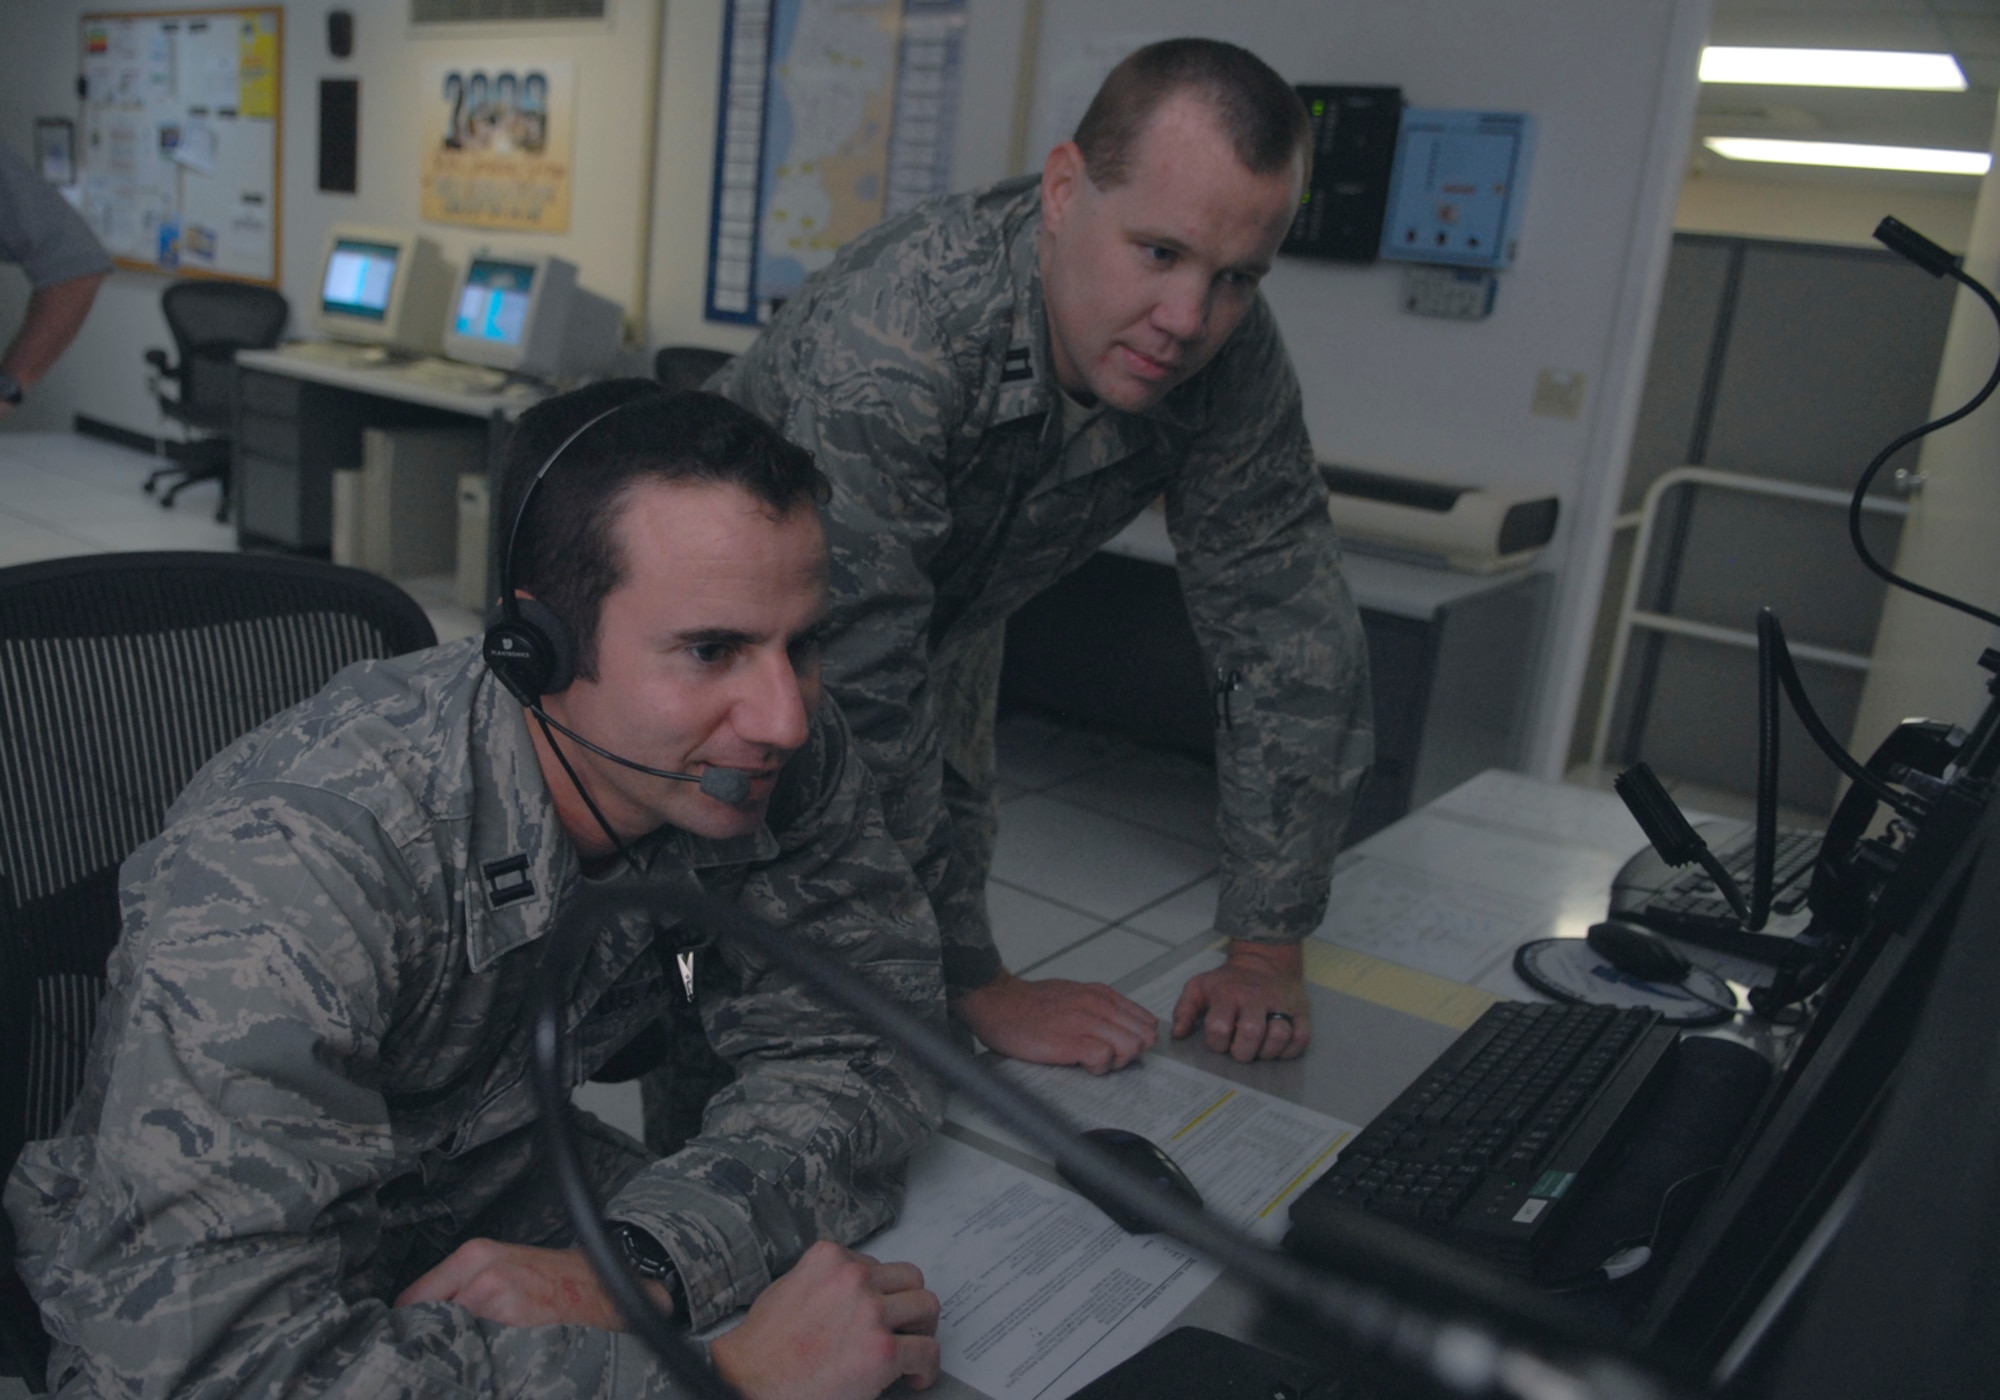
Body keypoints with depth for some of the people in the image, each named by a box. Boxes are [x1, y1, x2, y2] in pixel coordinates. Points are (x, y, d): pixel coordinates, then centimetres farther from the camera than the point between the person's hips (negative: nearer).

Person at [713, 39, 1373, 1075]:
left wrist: (1268, 950, -19)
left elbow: (1290, 634, -17)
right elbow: (860, 700, -40)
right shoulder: (888, 341, -41)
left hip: (945, 631, 5)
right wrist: (981, 985, -35)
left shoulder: (1230, 359, -22)